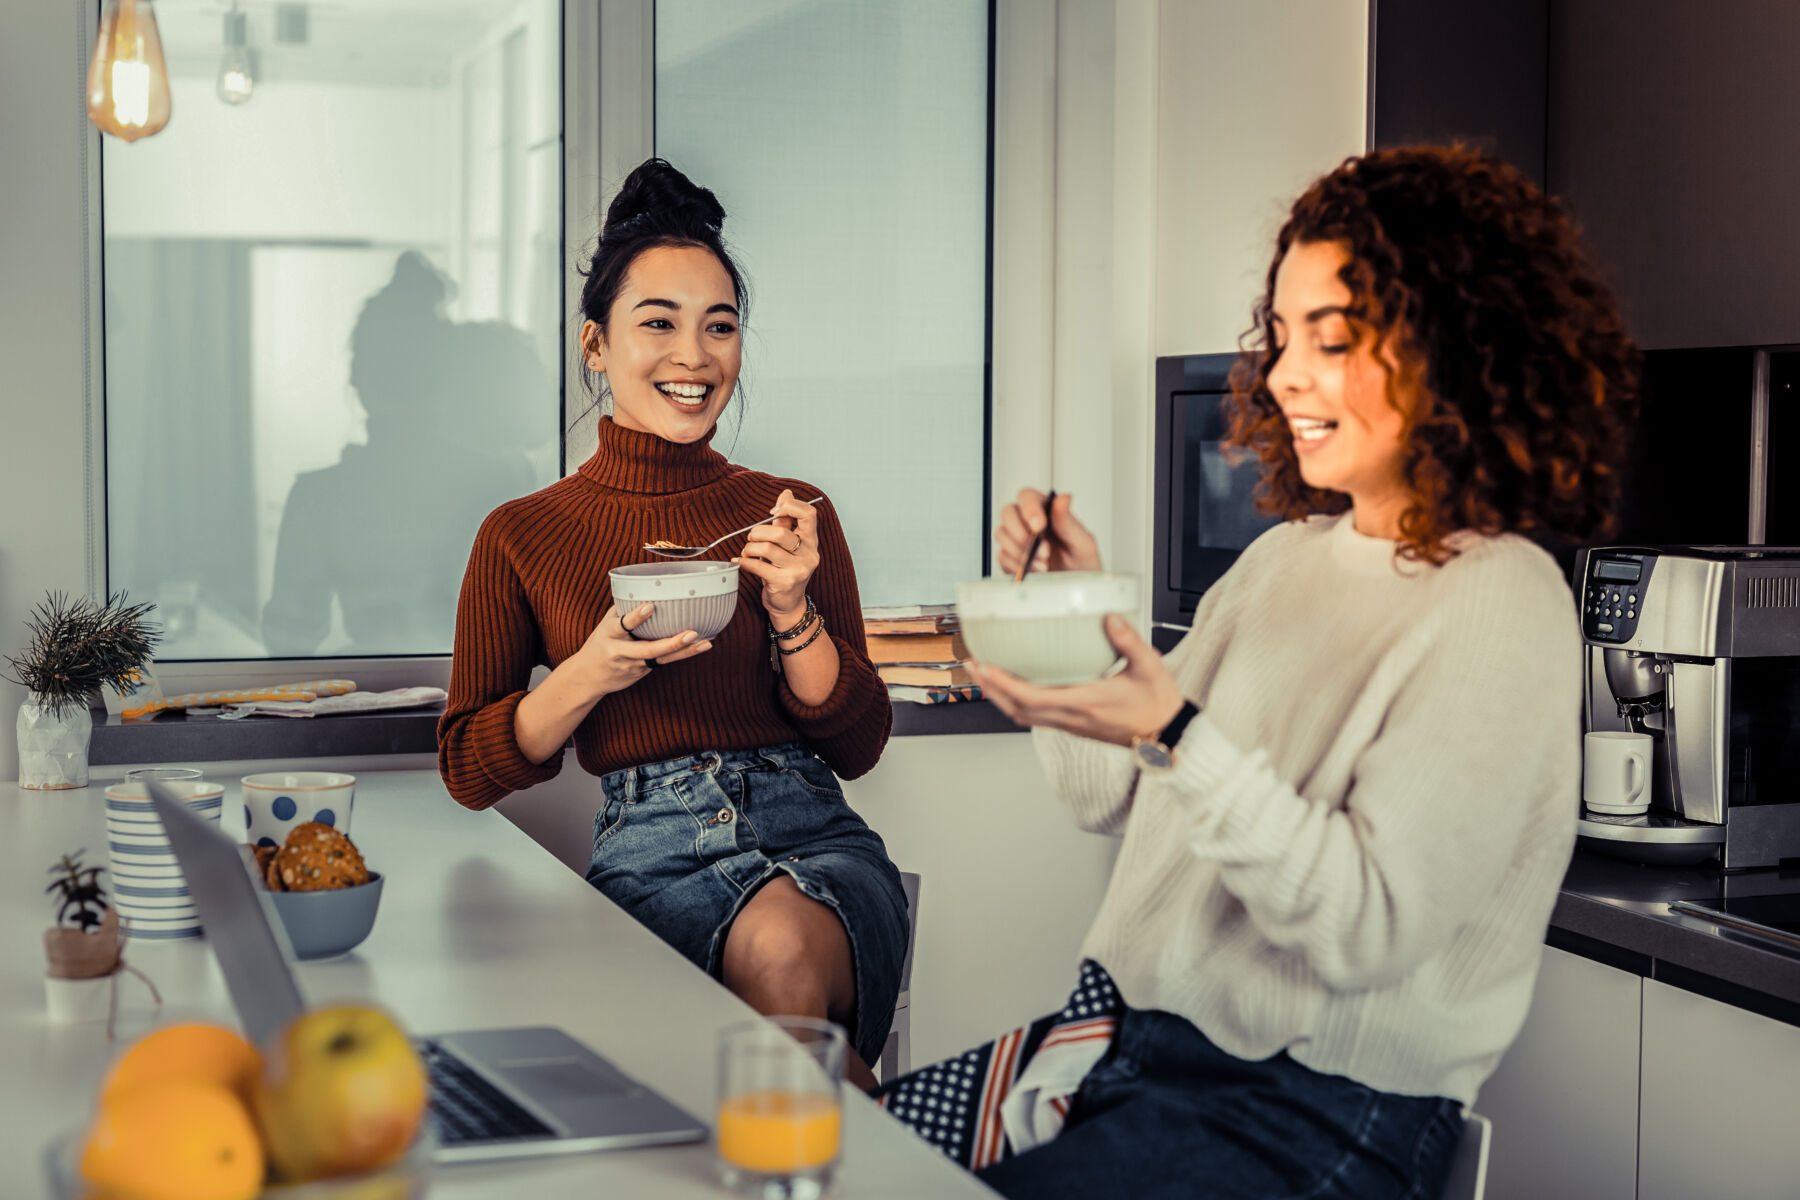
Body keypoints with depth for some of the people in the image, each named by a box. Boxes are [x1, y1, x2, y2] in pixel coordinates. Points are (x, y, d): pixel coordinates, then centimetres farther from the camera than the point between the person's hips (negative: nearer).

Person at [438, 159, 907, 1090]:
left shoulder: (792, 517, 12)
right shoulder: (523, 536, 8)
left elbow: (859, 745, 9)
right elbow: (468, 768, 9)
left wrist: (792, 611, -8)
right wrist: (589, 675, -8)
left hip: (814, 833, 1)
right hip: (651, 854, -1)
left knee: (790, 949, -35)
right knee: (772, 949, -35)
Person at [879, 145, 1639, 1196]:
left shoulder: (1499, 606, -12)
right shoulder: (1285, 557, 11)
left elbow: (1367, 931, -20)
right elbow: (1117, 797, 15)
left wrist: (1177, 736, -27)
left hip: (1316, 1114, -7)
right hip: (1129, 1034, 7)